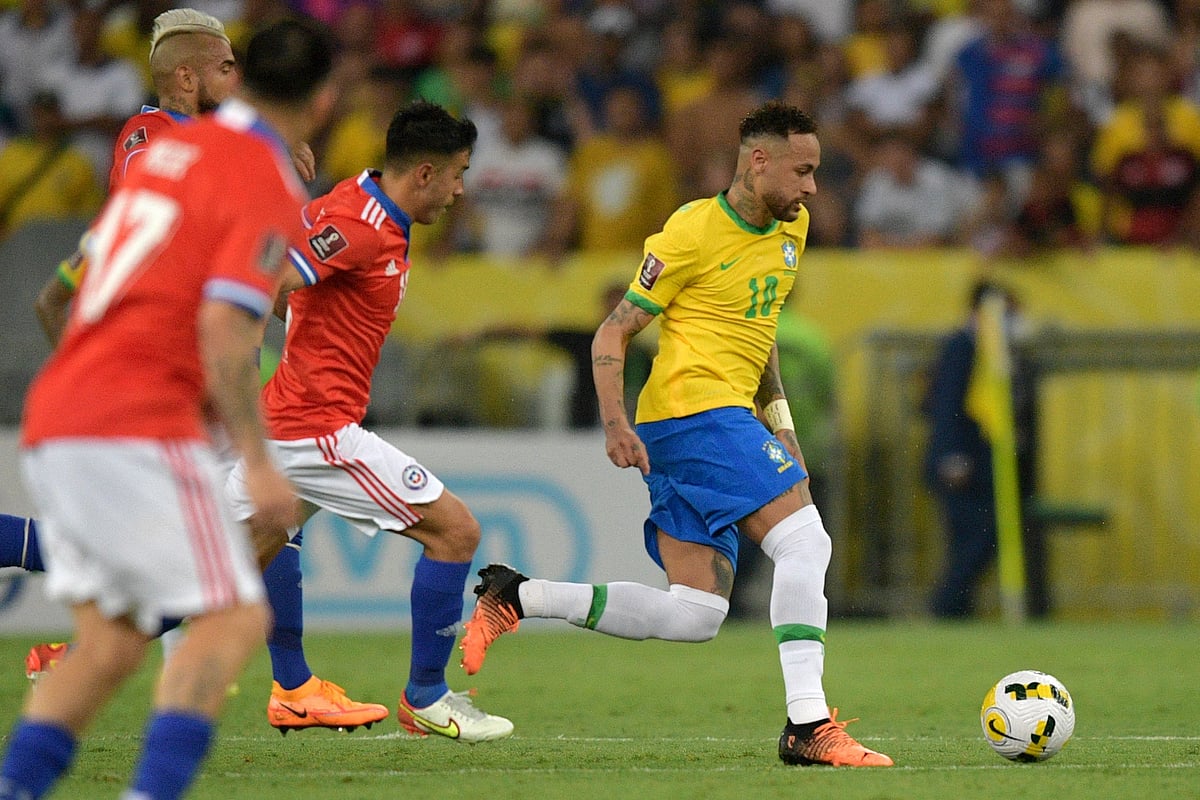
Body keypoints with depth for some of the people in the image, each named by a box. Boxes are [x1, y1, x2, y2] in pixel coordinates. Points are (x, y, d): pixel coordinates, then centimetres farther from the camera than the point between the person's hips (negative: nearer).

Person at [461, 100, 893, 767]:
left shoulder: (792, 228, 14)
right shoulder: (694, 232, -10)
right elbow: (613, 333, -7)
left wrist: (779, 423, 20)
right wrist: (616, 423, -20)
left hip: (731, 419, 9)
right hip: (696, 412, -9)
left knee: (695, 617, 2)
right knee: (805, 543, -19)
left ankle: (515, 597, 11)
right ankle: (809, 727, -22)